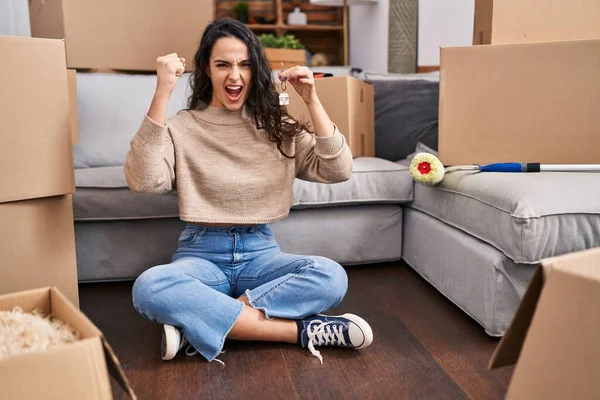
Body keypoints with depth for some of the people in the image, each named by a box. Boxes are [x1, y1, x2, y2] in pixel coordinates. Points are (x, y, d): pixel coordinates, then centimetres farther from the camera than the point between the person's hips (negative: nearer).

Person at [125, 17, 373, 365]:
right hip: (202, 254, -1)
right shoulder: (182, 127, -3)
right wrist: (162, 95, -24)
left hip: (260, 252, 2)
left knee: (331, 277, -27)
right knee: (149, 288, -34)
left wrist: (312, 102, -12)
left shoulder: (277, 125, 5)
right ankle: (300, 330, -27)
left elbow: (339, 171, -5)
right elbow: (143, 181, -21)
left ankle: (200, 323, -23)